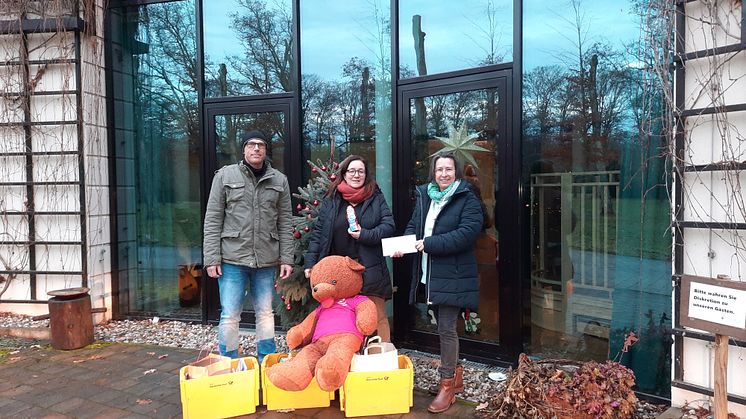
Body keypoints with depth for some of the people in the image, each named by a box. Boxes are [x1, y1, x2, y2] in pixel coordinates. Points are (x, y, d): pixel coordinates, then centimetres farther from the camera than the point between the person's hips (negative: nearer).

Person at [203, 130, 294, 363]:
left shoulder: (279, 180, 8)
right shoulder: (225, 175, 2)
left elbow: (285, 223, 8)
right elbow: (213, 220, 0)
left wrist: (286, 259, 2)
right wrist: (212, 258, -6)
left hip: (267, 260, 2)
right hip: (232, 259, -2)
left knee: (265, 314, 11)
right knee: (230, 316, 1)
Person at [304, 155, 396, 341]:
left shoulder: (376, 198, 5)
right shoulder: (331, 200, 7)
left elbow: (389, 225, -2)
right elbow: (318, 233, 5)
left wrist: (365, 235, -15)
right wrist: (310, 262, -1)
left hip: (369, 269, -1)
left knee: (378, 317, 5)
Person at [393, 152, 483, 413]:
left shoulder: (467, 200, -7)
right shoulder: (424, 196, 13)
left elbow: (466, 233, -19)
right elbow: (413, 225, 16)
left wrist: (429, 243, -22)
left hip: (452, 275, -6)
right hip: (428, 274, 6)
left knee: (446, 329, -5)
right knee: (444, 328, 16)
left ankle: (447, 385, 9)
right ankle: (455, 376, 31)